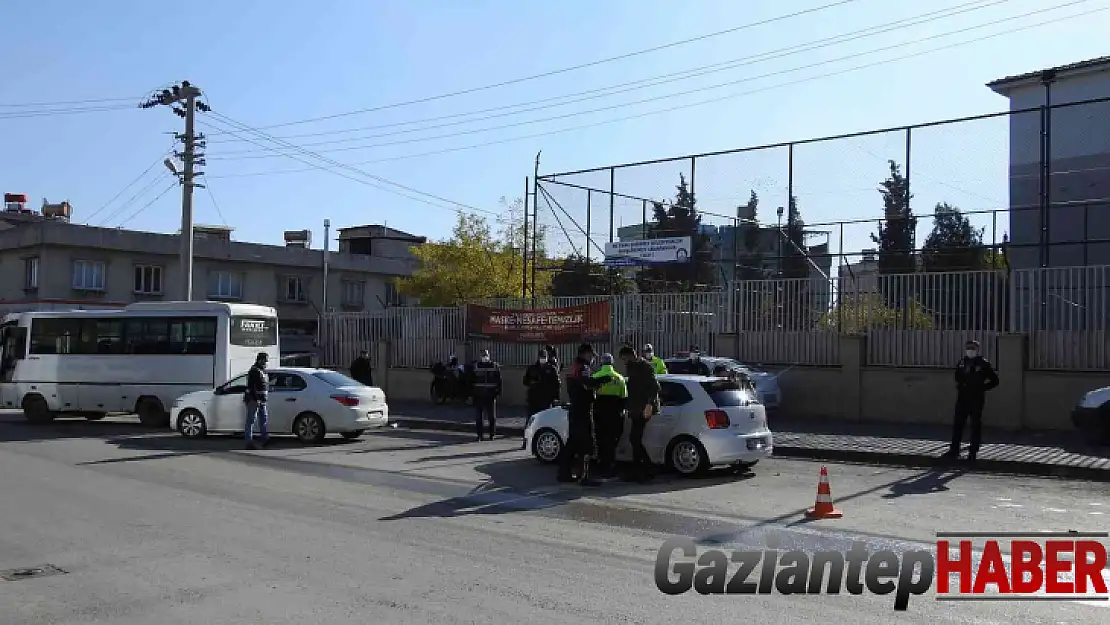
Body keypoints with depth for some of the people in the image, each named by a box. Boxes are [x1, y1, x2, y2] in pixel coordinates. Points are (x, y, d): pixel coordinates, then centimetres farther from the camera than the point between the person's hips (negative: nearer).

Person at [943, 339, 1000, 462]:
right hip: (962, 398, 5)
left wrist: (981, 388, -6)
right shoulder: (961, 363, 11)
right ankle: (954, 449, 11)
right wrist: (960, 386, 11)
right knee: (957, 423, 5)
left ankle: (973, 451, 8)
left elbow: (994, 380, 0)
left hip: (977, 399, -5)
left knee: (976, 425, 1)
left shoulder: (983, 363, -3)